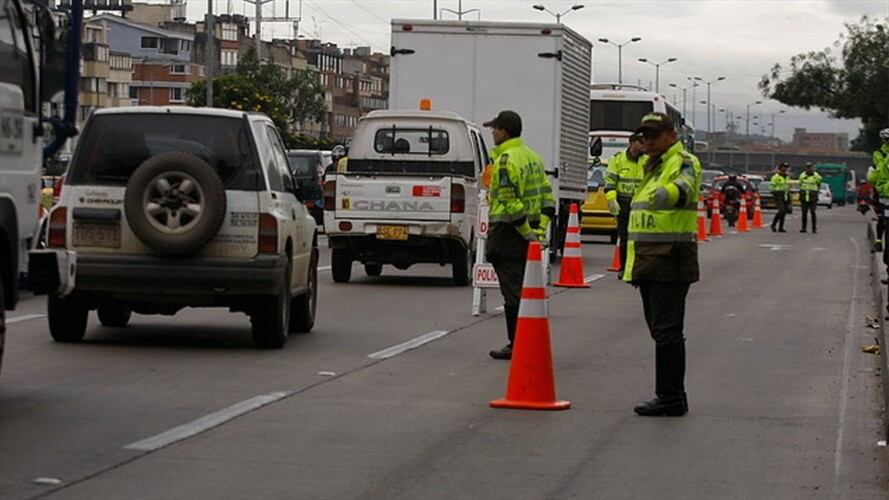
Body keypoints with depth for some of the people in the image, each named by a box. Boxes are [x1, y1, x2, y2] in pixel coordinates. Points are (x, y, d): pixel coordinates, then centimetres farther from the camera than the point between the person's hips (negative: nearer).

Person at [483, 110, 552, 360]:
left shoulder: (505, 161, -16)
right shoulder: (532, 157, 13)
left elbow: (510, 204, -22)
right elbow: (547, 196, 12)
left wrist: (526, 232, -16)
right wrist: (540, 229, 8)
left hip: (509, 234, -9)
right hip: (528, 232, 9)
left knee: (512, 291, -5)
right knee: (526, 289, 14)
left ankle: (516, 345, -2)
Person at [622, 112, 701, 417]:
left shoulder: (684, 162, -9)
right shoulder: (651, 166, 21)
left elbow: (685, 186, -32)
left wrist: (669, 193, -56)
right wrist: (634, 264, 29)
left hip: (670, 262, -10)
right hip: (649, 263, 10)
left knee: (666, 331, -10)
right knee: (661, 331, 13)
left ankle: (670, 398, -7)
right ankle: (673, 396, 20)